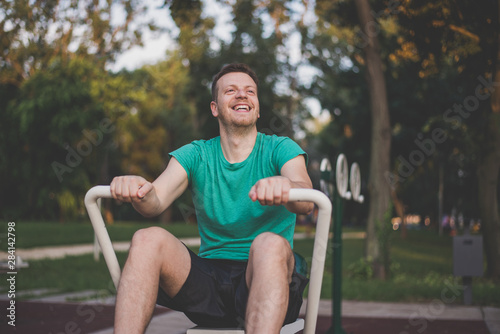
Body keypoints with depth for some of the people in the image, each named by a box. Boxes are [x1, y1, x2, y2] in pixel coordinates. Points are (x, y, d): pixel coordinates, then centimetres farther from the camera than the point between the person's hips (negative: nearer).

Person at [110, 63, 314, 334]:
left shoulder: (280, 149, 3)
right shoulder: (196, 154, 10)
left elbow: (305, 201, -19)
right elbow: (156, 202, -8)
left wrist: (285, 187, -44)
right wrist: (139, 192, -33)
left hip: (263, 280, -2)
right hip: (208, 280, 2)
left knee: (270, 244, -35)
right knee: (148, 239, -23)